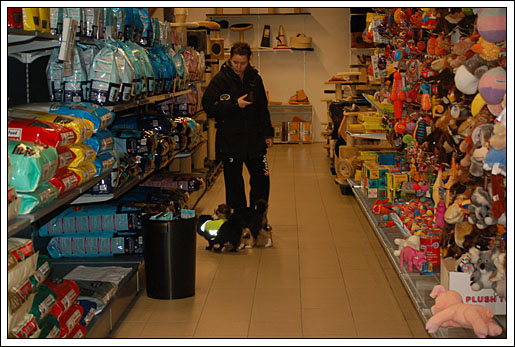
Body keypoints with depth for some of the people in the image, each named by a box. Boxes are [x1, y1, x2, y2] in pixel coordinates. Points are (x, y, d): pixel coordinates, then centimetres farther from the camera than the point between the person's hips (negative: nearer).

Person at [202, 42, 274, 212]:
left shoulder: (255, 78, 10)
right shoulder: (220, 79, -5)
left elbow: (263, 108, 17)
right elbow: (208, 105, -12)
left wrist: (268, 133, 13)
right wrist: (235, 104, -18)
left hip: (254, 139, 4)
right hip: (230, 139, -4)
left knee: (262, 179, 5)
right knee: (234, 183, 4)